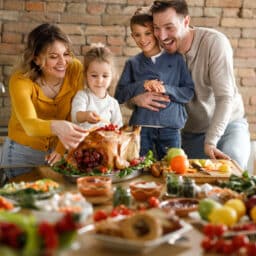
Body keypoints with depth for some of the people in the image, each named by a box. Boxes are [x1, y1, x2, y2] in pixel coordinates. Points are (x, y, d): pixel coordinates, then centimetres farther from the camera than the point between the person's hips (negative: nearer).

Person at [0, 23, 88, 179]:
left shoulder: (75, 69, -17)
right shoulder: (21, 80, -25)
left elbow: (74, 116, -13)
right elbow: (29, 125, -41)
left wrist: (61, 149, -28)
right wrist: (56, 127, -62)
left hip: (58, 150, 3)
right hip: (23, 154, -2)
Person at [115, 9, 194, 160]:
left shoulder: (175, 59, 2)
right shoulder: (133, 63, 6)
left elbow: (189, 92, 0)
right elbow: (119, 95, 2)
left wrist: (166, 89, -15)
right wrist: (142, 85, -12)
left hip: (170, 127, -1)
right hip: (141, 126, 1)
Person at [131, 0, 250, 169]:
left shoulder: (214, 42, -21)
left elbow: (225, 97, -24)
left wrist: (210, 142, -33)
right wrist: (137, 98, -27)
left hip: (228, 124, -3)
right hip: (192, 134, 4)